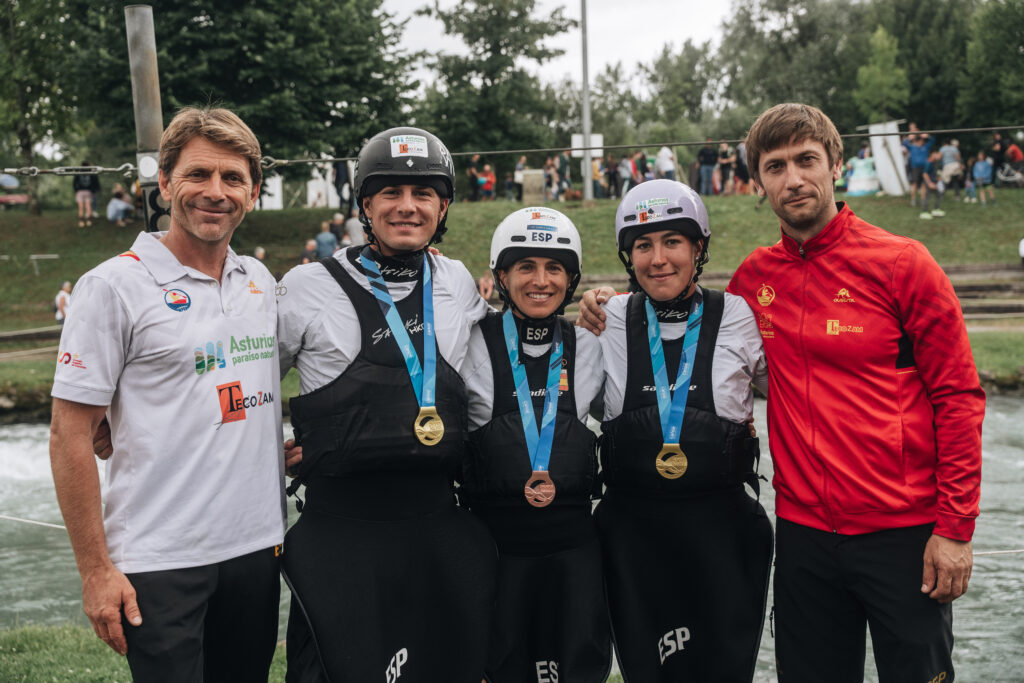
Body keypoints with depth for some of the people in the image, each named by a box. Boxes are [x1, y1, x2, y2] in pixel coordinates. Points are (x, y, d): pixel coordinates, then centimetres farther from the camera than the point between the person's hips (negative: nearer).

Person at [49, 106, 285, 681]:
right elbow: (70, 437, -9)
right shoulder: (115, 286, -9)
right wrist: (95, 570, -11)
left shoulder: (262, 283, 8)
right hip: (159, 565, -5)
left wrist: (293, 448, 5)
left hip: (257, 548, 6)